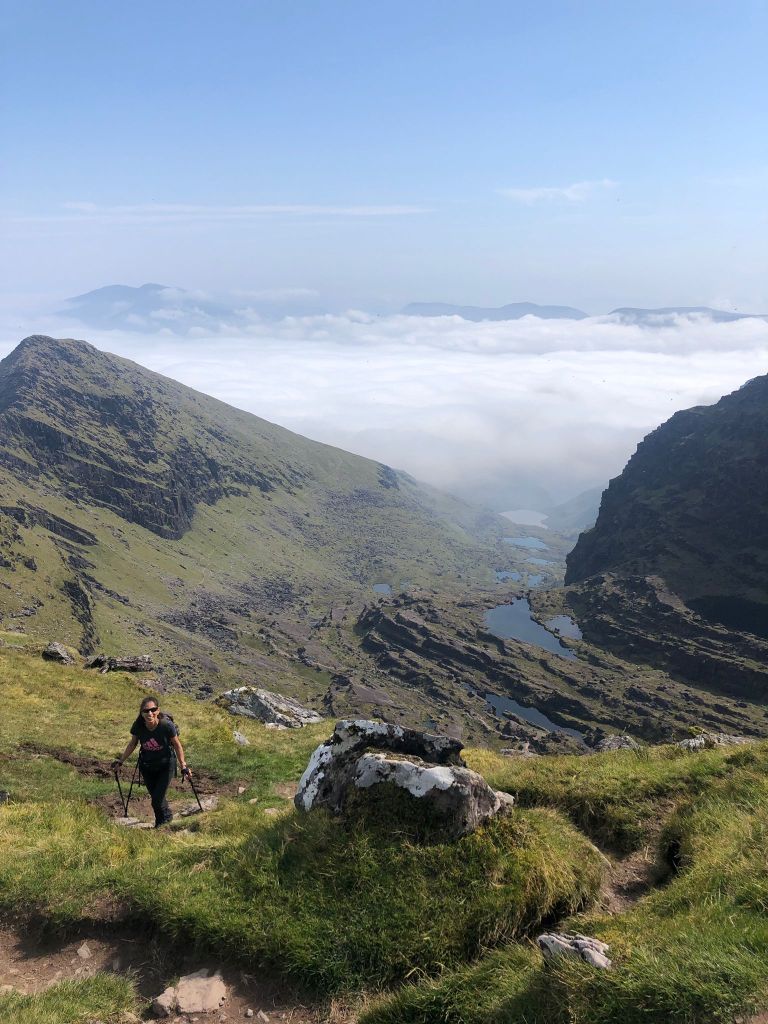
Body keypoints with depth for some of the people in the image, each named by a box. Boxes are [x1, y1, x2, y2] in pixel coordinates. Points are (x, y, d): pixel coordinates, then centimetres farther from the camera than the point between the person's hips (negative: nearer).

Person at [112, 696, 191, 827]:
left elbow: (177, 745, -12)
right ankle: (167, 816, 47)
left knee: (157, 800, -4)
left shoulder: (167, 725, -28)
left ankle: (162, 821, 29)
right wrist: (121, 760, 6)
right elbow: (132, 744, 2)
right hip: (146, 766, 4)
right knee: (154, 796, 17)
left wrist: (183, 766, -9)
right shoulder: (138, 726, -20)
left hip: (166, 766, -3)